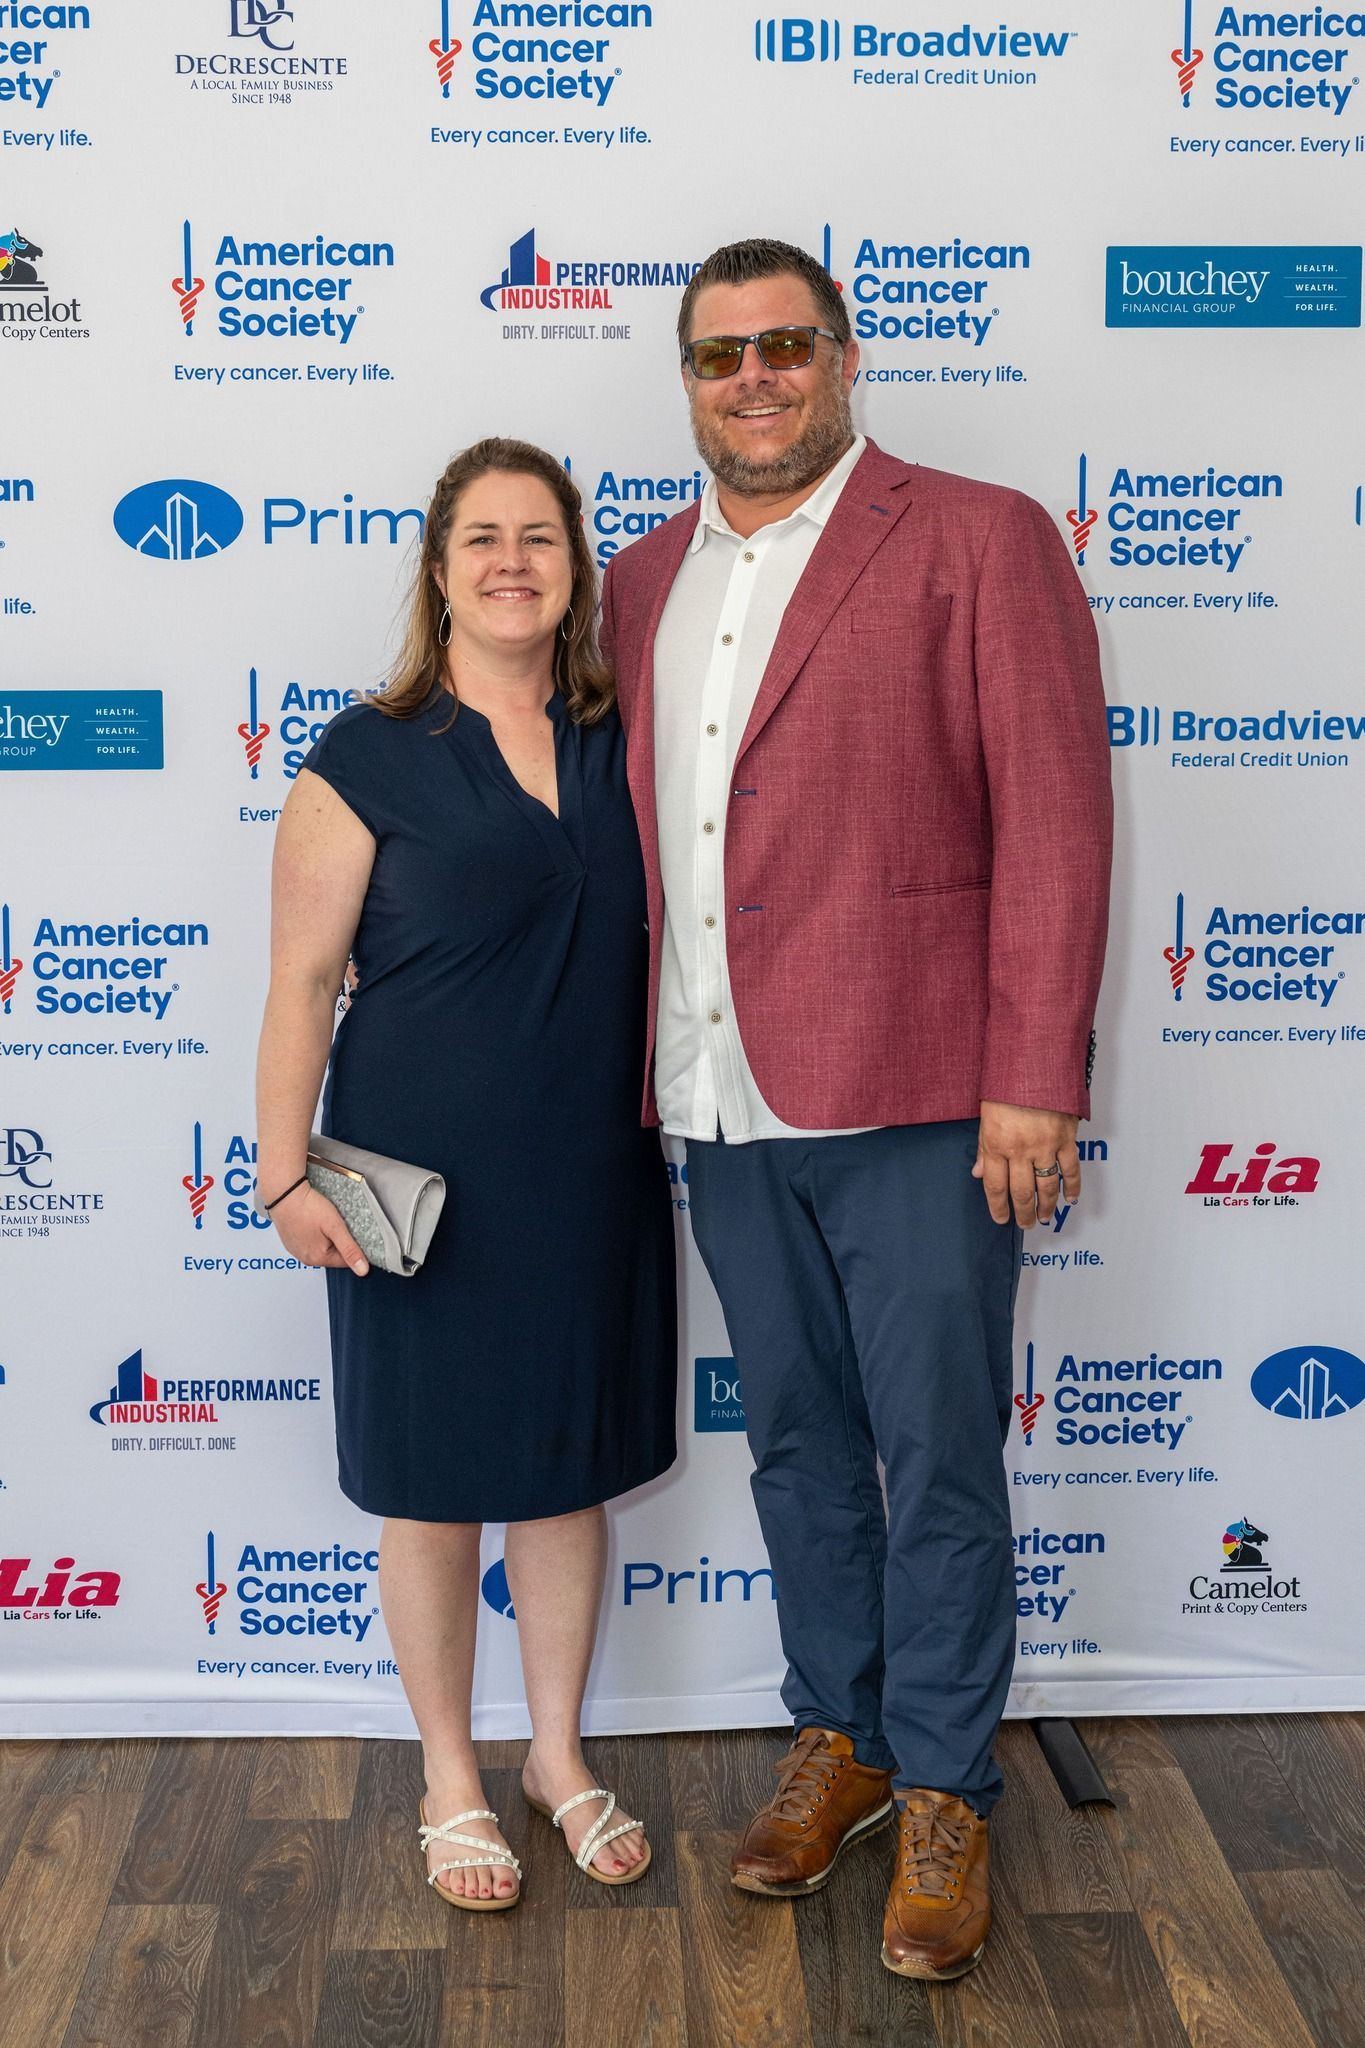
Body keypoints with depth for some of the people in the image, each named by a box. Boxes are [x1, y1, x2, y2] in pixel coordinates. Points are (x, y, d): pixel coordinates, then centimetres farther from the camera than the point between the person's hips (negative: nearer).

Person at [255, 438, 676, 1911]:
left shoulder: (619, 747, 5)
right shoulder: (367, 760, -6)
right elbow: (301, 984, -7)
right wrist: (285, 1174, -13)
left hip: (593, 1179, 4)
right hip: (428, 1182, -3)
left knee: (570, 1469, 15)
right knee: (433, 1484, 9)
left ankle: (559, 1752, 35)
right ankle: (449, 1777, 29)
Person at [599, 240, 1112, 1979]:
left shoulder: (978, 540, -4)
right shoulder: (643, 581, 14)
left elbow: (1054, 821, -9)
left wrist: (1032, 1081, -15)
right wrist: (644, 1067, 10)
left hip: (911, 1100, -5)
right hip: (724, 1106, 5)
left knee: (938, 1459, 6)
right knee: (796, 1443, 17)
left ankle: (943, 1792, 24)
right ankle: (838, 1737, 36)